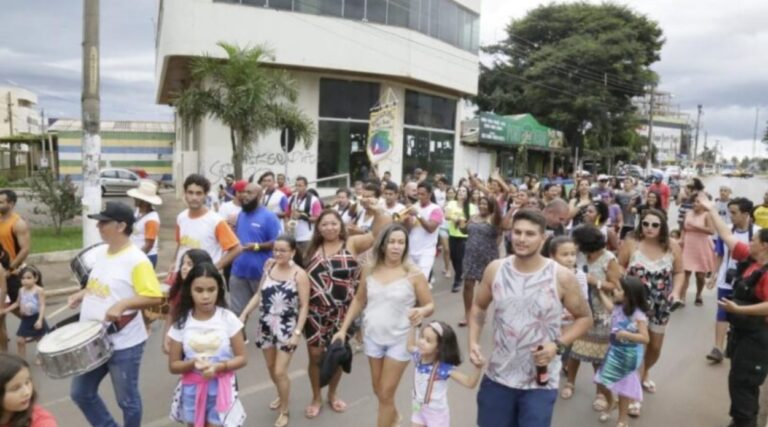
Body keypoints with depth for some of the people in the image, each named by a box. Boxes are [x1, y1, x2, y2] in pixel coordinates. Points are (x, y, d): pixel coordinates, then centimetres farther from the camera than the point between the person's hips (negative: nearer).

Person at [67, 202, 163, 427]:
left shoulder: (137, 260, -21)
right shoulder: (100, 252, 4)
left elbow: (154, 297, -25)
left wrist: (122, 304, -34)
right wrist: (82, 294, 5)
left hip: (123, 344, -8)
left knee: (127, 400, 9)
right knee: (80, 393, 20)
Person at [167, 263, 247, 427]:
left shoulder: (228, 319, -11)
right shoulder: (182, 322, -7)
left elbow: (242, 358, -6)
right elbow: (173, 365, -1)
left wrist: (218, 367, -23)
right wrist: (192, 364, -21)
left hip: (220, 389, -2)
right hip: (192, 390, 2)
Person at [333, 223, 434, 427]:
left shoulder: (413, 273, -14)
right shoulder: (369, 269, -4)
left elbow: (430, 305, -8)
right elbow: (359, 300, 7)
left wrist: (422, 311, -31)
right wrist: (343, 329, 4)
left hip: (399, 340, -4)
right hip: (372, 337, 4)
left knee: (386, 394, 2)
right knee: (378, 390, 21)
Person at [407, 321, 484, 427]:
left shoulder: (444, 367, -29)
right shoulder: (418, 357, -13)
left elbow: (470, 383, -32)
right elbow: (410, 346, 12)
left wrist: (478, 368, -49)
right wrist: (413, 326, 9)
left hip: (437, 414, -5)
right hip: (419, 410, 5)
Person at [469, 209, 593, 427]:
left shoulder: (561, 277, -14)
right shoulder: (495, 270, -6)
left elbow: (585, 318, -1)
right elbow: (479, 307, 8)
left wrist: (558, 345, -16)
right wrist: (473, 341, -6)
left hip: (540, 383, -3)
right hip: (497, 377, 3)